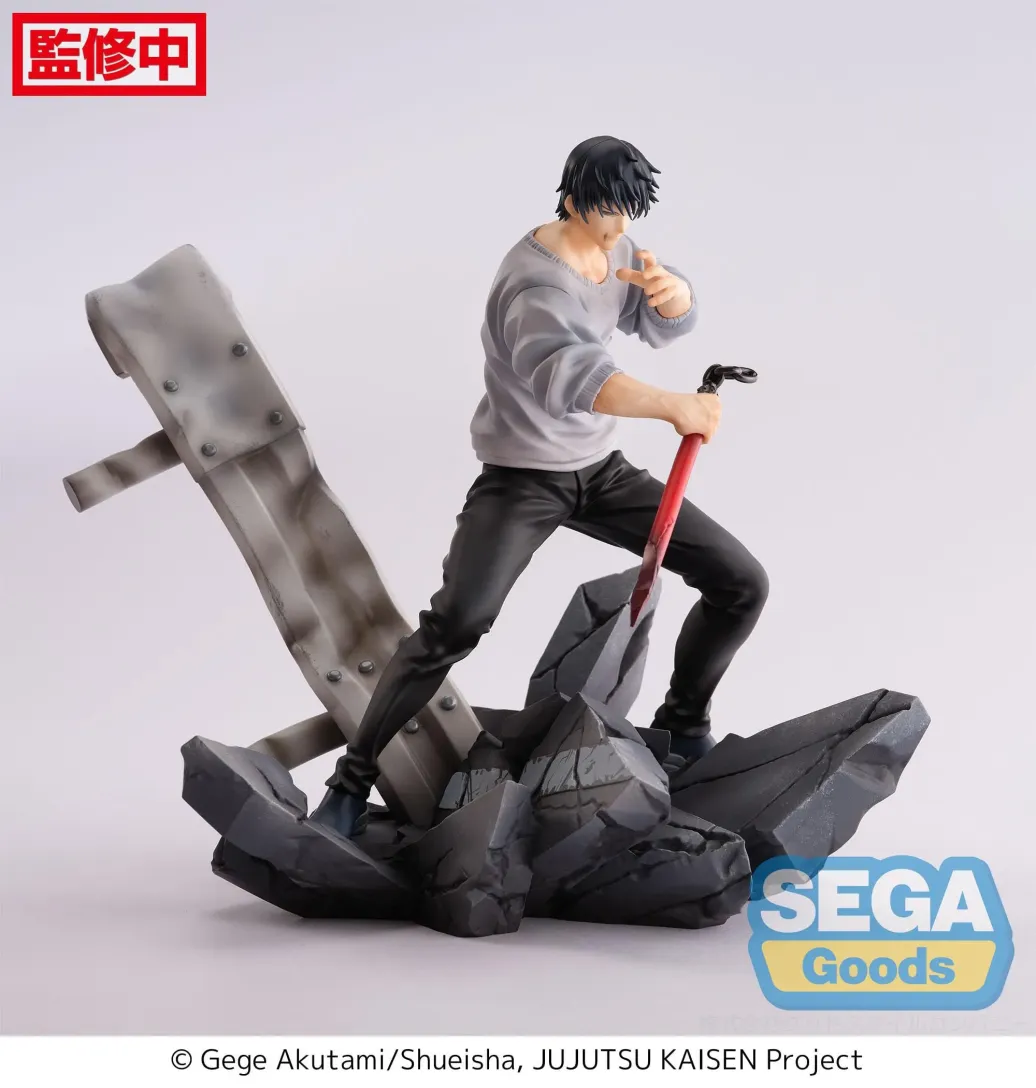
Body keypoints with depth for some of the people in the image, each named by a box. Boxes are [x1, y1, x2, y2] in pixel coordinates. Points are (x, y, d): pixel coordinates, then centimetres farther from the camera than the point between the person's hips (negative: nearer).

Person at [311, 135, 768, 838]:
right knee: (457, 621, -29)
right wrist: (672, 406, -55)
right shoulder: (536, 283, -27)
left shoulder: (613, 247, 0)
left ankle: (682, 727, 21)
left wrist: (670, 289, -23)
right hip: (521, 479, -7)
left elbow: (666, 325, 0)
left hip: (600, 469, 8)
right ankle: (353, 781, -12)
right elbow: (568, 371, -46)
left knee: (741, 582, 0)